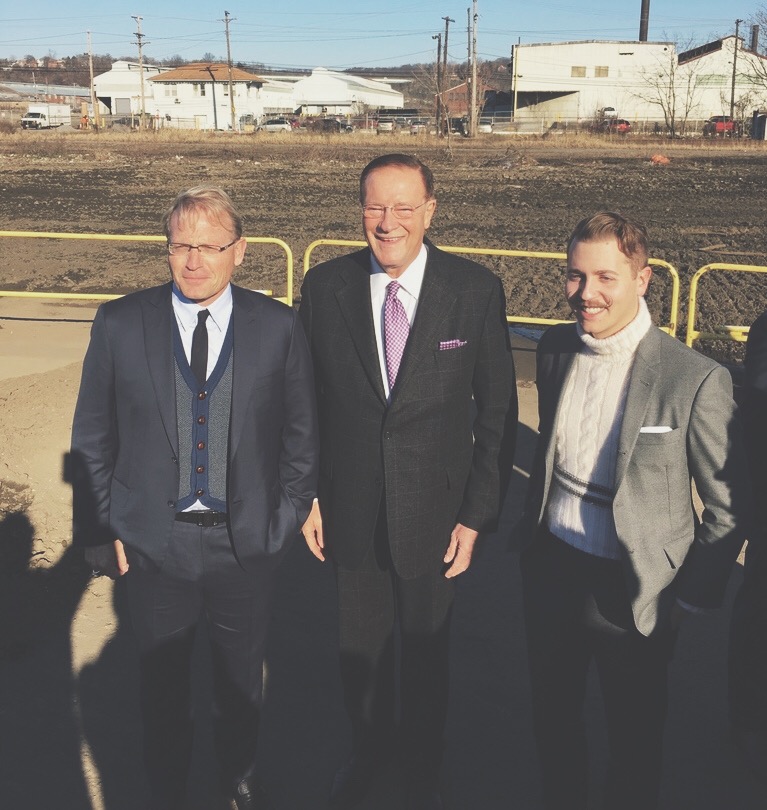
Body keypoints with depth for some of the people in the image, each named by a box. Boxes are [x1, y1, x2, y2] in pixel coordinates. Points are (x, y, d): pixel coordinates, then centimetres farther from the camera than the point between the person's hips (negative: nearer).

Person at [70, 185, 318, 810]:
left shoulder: (279, 326, -6)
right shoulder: (120, 324, -7)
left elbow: (301, 433, 2)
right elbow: (92, 439, -1)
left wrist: (288, 516, 1)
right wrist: (98, 530, -2)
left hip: (248, 542, 1)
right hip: (154, 542, 0)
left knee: (242, 677, 21)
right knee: (162, 683, 19)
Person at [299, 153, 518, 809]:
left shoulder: (477, 290, -11)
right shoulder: (325, 286, -7)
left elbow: (497, 411, -6)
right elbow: (306, 401, 1)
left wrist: (478, 514, -7)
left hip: (434, 514, -1)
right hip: (352, 514, 2)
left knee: (427, 651, 17)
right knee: (361, 647, 20)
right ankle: (369, 749, 50)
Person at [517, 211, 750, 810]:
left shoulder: (697, 379, -19)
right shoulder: (555, 350, -2)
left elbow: (728, 510, -10)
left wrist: (691, 598, -7)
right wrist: (531, 527, 13)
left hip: (632, 590, -4)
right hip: (550, 568, 5)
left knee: (634, 742, 16)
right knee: (552, 717, 23)